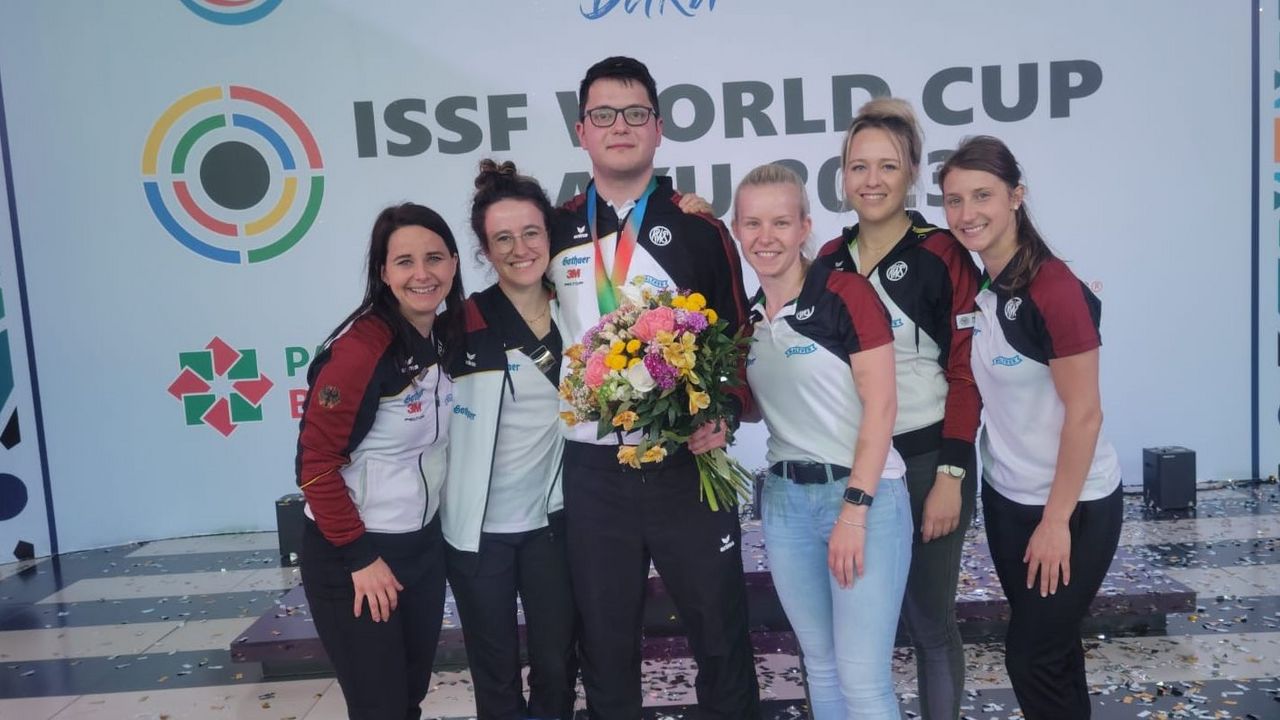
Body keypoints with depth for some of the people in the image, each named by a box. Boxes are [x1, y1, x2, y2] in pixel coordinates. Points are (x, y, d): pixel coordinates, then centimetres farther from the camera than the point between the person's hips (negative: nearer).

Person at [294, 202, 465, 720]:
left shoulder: (447, 338, 2)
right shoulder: (360, 347, -21)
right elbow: (316, 463, -19)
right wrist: (360, 557, -17)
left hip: (424, 545, 7)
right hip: (350, 557, -7)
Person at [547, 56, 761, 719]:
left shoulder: (699, 231, -1)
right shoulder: (557, 233, 6)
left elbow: (736, 337, 2)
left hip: (686, 465, -2)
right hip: (591, 471, 2)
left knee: (720, 628, 10)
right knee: (604, 640, 14)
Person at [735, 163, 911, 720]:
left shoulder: (846, 293, -11)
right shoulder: (745, 316, 7)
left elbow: (881, 406, -13)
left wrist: (854, 509, -17)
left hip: (865, 494, -6)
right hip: (784, 500, 6)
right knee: (821, 665, 15)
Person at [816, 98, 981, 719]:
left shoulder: (942, 256, -9)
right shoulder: (829, 261, 5)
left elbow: (965, 374, -10)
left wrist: (950, 477, -14)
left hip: (926, 462, -4)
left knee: (929, 621, 8)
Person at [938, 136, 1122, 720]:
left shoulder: (1054, 290, -23)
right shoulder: (974, 287, -1)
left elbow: (1084, 414, -20)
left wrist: (1057, 520, -16)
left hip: (1073, 505, -6)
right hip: (1006, 498, 7)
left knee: (1031, 656, 2)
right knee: (1050, 644, 19)